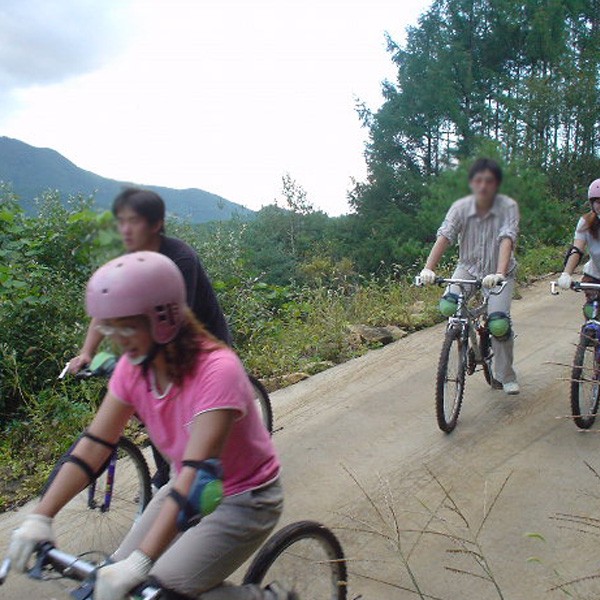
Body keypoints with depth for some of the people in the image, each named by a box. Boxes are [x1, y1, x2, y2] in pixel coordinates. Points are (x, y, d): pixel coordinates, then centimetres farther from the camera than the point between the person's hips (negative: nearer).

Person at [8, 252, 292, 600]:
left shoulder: (215, 370, -32)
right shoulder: (133, 367, -10)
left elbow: (197, 471, -38)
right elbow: (94, 444, -9)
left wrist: (139, 563, -42)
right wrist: (39, 518, -17)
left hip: (245, 500, -6)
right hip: (190, 489, 6)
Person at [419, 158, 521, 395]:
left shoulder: (508, 207, -17)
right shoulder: (461, 207, -13)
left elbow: (507, 240, -30)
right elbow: (444, 237, -23)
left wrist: (499, 274, -46)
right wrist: (428, 269, -38)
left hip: (499, 272, -2)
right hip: (468, 267, 2)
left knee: (498, 323, -16)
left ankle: (506, 377, 9)